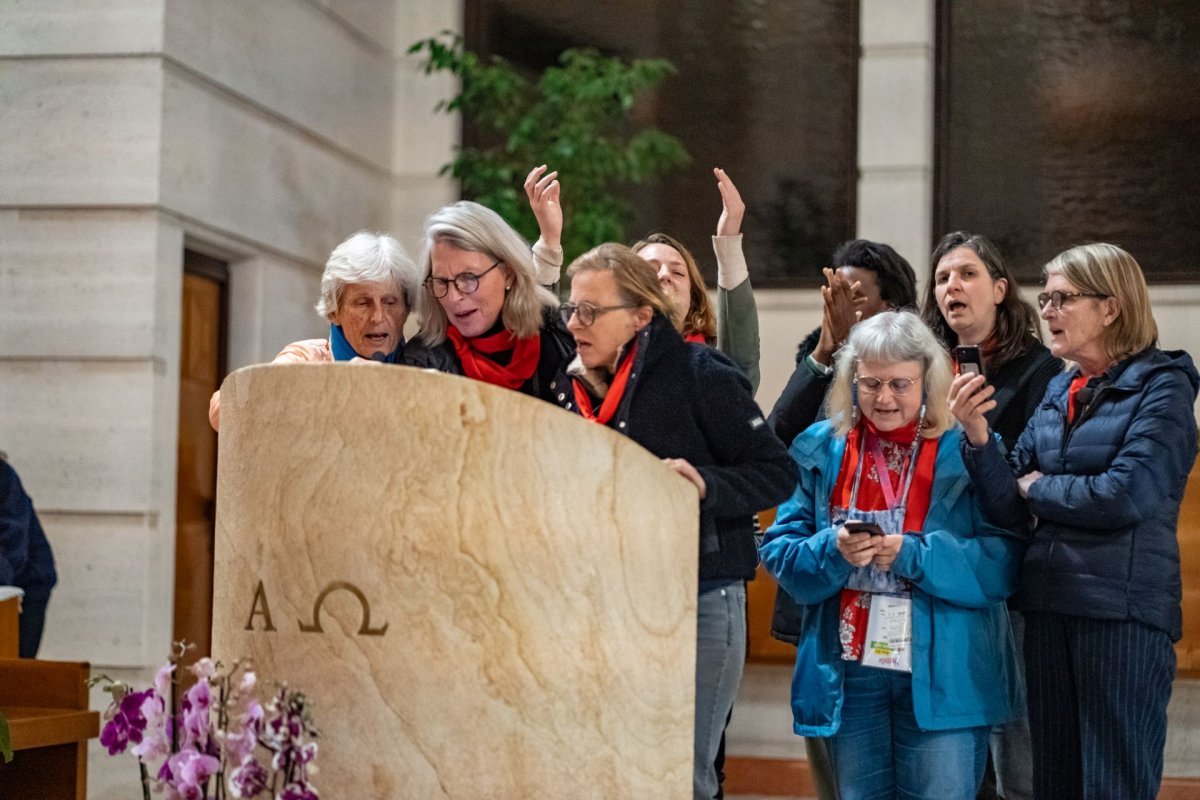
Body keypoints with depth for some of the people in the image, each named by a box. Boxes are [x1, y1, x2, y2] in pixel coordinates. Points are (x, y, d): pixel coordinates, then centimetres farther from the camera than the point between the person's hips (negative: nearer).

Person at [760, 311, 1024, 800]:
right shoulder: (821, 449, 7)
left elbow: (1001, 563, -10)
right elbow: (779, 552, 3)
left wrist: (914, 556, -22)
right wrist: (831, 552, -17)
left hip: (942, 676, -3)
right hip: (848, 673, 3)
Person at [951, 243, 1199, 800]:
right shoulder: (1058, 392, 12)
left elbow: (1129, 495, -19)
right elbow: (1010, 508, 6)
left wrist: (1038, 488, -4)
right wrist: (978, 437, -10)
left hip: (1123, 612, -7)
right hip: (1049, 606, 7)